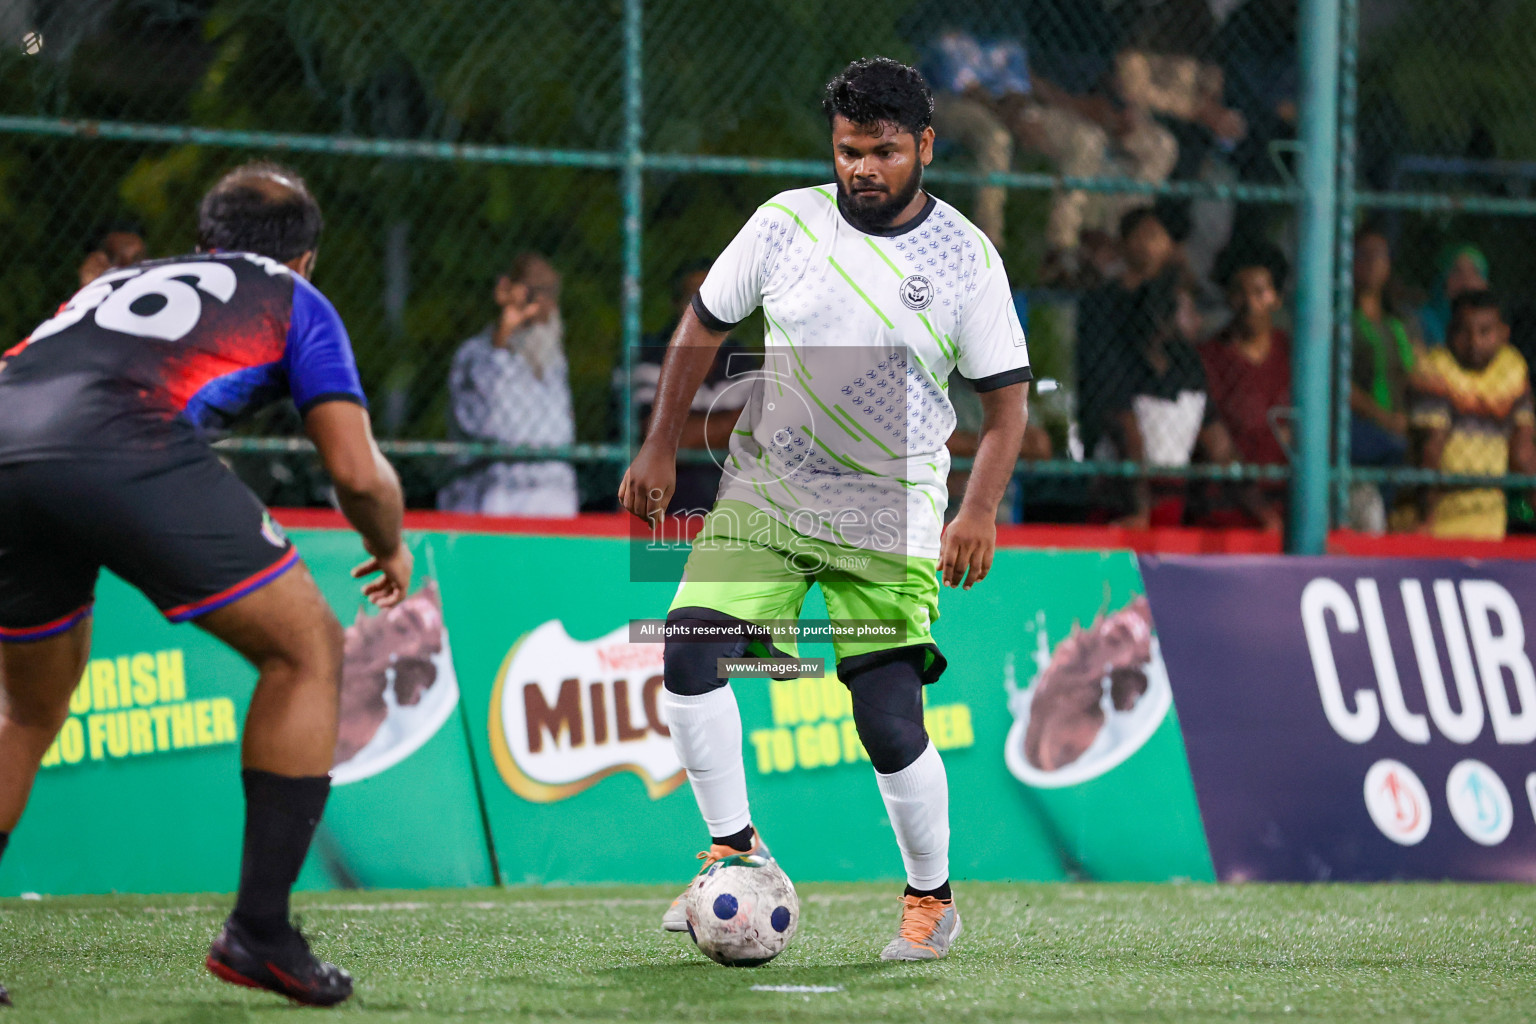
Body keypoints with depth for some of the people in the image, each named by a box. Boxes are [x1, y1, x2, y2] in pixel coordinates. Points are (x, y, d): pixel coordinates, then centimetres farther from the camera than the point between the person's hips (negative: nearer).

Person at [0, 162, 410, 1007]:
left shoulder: (113, 282, 38)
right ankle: (259, 930, 6)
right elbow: (357, 471, 17)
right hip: (126, 452, -5)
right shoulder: (294, 301, 25)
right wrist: (391, 550, 37)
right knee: (306, 651, 12)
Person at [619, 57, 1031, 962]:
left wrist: (981, 511, -15)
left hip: (890, 522, -2)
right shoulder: (786, 224, -1)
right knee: (691, 651, -19)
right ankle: (735, 847, -2)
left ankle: (932, 899, 15)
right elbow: (703, 328, 11)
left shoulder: (967, 259, -5)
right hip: (762, 498, 2)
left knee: (890, 724, -8)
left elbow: (1007, 400, -1)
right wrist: (660, 450, 6)